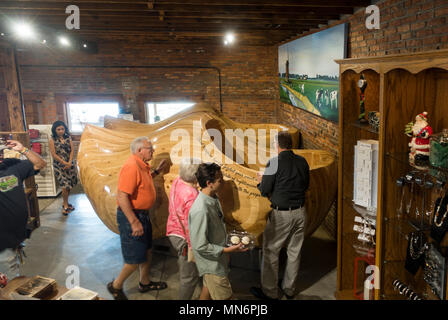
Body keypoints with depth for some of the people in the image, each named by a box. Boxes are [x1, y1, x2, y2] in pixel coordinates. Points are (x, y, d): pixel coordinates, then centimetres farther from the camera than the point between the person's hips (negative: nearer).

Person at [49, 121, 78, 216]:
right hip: (59, 165, -4)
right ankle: (65, 206, 2)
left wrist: (69, 162, -10)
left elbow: (72, 151, 2)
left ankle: (65, 202, 27)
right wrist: (64, 163, -13)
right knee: (65, 186, -11)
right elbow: (54, 154, -8)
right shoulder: (52, 141, -3)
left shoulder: (68, 138, 7)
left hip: (69, 164, 4)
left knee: (70, 185, 8)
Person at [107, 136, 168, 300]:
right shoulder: (131, 167, -24)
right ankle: (116, 286, 21)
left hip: (143, 214, 10)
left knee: (146, 250, 21)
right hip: (131, 215, -10)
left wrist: (157, 171, 18)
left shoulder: (142, 165, 7)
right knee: (136, 258, 0)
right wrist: (134, 222, -28)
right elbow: (122, 197, -28)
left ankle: (145, 283, 39)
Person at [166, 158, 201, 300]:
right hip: (184, 238, -10)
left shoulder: (177, 182, -5)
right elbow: (191, 226, -28)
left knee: (184, 264, 33)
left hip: (174, 233, 10)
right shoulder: (191, 195, -32)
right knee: (190, 277, 7)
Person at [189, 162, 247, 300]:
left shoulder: (214, 199, -3)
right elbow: (200, 246, -28)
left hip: (217, 258, 9)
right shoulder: (201, 210, -32)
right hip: (211, 263, -9)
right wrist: (227, 250, -24)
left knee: (208, 287, 27)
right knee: (225, 296, 5)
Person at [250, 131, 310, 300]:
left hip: (281, 214, -6)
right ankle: (289, 289, 31)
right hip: (300, 212, 6)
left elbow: (264, 191, -12)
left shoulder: (274, 163, -16)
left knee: (270, 252, 9)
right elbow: (306, 185, 12)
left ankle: (269, 291, 19)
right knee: (294, 252, 16)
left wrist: (260, 181, 9)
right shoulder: (302, 161, 1)